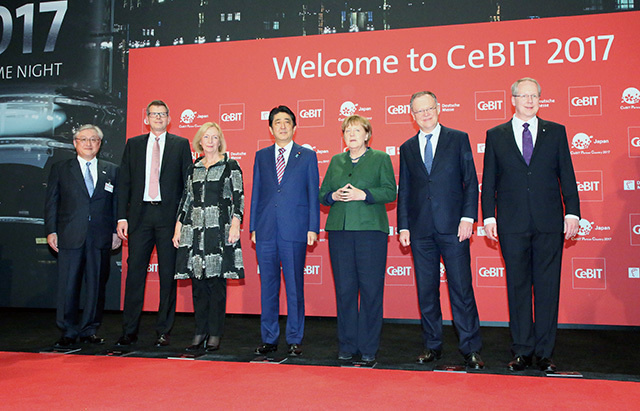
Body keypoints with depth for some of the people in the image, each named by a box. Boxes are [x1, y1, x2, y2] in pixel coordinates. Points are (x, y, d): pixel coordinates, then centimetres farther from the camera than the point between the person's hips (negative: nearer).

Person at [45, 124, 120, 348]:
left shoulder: (111, 171, 13)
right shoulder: (60, 169, 11)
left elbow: (116, 203, 11)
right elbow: (51, 202, 8)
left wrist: (116, 231, 4)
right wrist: (51, 231, 0)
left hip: (101, 238, 1)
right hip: (70, 237, -1)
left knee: (97, 285, 5)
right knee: (68, 286, 1)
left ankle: (89, 330, 16)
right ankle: (68, 332, 12)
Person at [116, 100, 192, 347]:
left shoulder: (180, 144, 8)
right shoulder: (133, 144, 13)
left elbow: (188, 182, 4)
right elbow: (124, 183, 10)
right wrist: (122, 217, 1)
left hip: (169, 215, -1)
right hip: (140, 214, 2)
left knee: (168, 274, 2)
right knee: (135, 272, 3)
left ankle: (163, 331, 12)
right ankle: (129, 331, 12)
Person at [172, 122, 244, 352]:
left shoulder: (230, 166, 3)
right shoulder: (194, 168, 15)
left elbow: (238, 197, -3)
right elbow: (186, 199, 17)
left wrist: (235, 225, -14)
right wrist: (178, 227, 11)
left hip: (219, 229, -4)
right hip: (195, 229, 4)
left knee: (216, 281, -3)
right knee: (198, 283, 5)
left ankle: (214, 334, 6)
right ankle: (200, 332, 15)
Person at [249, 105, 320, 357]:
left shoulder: (307, 156, 7)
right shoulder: (261, 156, 14)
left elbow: (313, 193, 4)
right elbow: (255, 193, 14)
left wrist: (312, 228, -3)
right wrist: (253, 227, 7)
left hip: (295, 230, -2)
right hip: (266, 231, 3)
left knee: (294, 287, 2)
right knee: (268, 286, 7)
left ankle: (295, 340, 13)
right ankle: (269, 340, 18)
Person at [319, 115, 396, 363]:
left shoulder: (380, 158, 9)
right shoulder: (336, 161, 19)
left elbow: (390, 192, -1)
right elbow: (322, 194, 17)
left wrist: (363, 194, -13)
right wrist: (334, 196, -4)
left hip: (370, 230, -3)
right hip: (339, 230, 3)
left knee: (371, 289, -3)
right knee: (344, 289, 4)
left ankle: (368, 347, 9)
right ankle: (347, 345, 15)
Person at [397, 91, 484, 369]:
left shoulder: (458, 139, 6)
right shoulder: (407, 148, 14)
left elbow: (471, 181, 2)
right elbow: (404, 191, 13)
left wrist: (468, 217, -8)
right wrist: (403, 227, 5)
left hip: (453, 227, -3)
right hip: (420, 230, 3)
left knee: (462, 288, -2)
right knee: (426, 291, 8)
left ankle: (470, 348, 9)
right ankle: (432, 346, 20)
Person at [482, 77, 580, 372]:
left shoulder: (556, 132, 10)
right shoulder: (496, 135, 9)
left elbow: (566, 175, 8)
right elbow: (488, 180, 7)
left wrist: (572, 212, 0)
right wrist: (488, 216, 0)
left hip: (549, 223, 1)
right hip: (512, 224, 0)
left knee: (547, 287, 3)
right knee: (518, 286, 5)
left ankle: (544, 352, 14)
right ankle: (522, 351, 15)